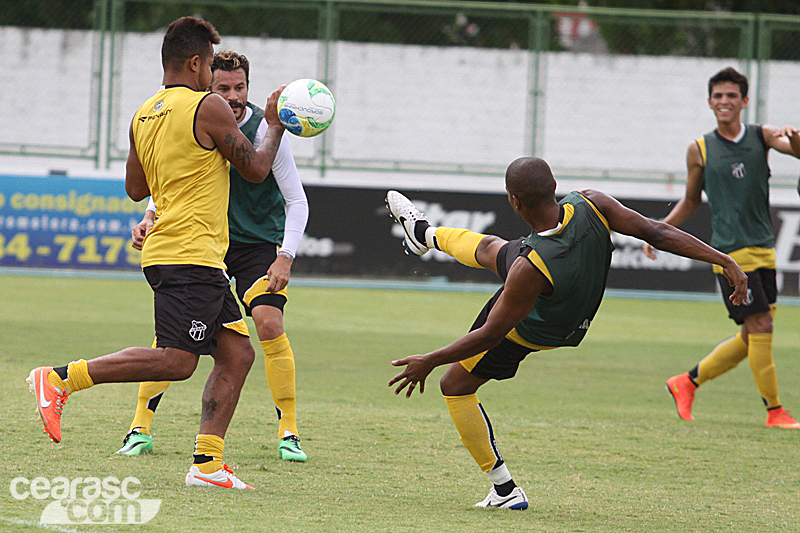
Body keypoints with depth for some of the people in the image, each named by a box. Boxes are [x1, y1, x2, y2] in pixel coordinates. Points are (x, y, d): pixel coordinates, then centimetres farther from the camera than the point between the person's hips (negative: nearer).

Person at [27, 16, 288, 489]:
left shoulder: (144, 116, 14)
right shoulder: (209, 108, -9)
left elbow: (136, 188, 22)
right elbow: (256, 170, -3)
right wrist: (276, 125, 13)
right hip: (190, 253, -9)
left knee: (237, 353, 8)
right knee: (176, 361, -14)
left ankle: (208, 463, 1)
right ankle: (60, 379, -13)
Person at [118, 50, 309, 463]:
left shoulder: (265, 131, -17)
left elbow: (296, 201, -13)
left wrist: (286, 257, -23)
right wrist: (149, 218, -12)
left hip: (260, 243, -3)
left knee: (270, 324, -21)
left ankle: (289, 433, -8)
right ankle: (140, 429, 3)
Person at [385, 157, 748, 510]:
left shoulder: (530, 269, -45)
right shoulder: (591, 206, -34)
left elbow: (491, 334, -34)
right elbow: (658, 233, -29)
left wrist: (429, 362, -23)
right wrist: (724, 261, -22)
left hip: (531, 331, -7)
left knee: (455, 385, 14)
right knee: (489, 247, 30)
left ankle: (504, 489, 20)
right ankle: (424, 234, 63)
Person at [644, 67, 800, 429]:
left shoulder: (761, 137, 7)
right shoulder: (700, 150, 3)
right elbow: (691, 201, 15)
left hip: (763, 250, 4)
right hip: (730, 251, -4)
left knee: (751, 338, 8)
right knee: (760, 327, -13)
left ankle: (687, 383, 25)